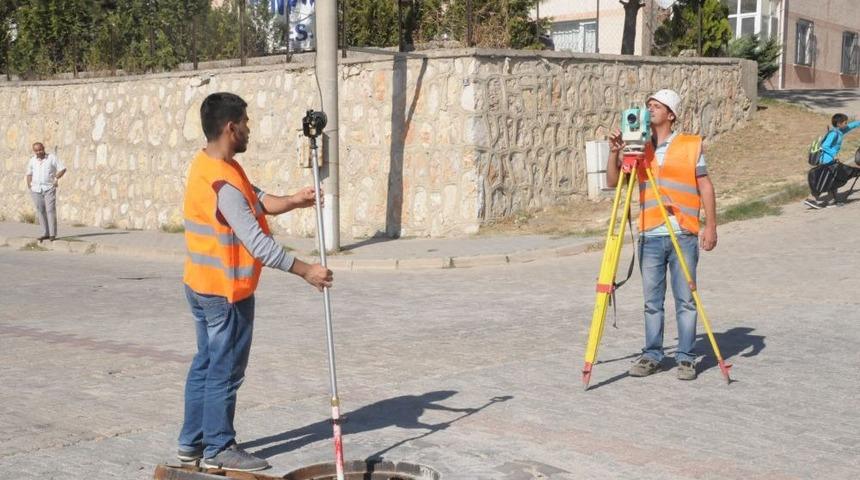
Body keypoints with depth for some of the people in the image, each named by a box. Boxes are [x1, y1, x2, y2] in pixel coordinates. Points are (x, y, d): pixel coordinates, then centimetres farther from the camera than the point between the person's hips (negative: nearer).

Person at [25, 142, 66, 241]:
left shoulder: (51, 157, -2)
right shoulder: (32, 160, 10)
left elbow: (62, 169, -3)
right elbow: (29, 173, 22)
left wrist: (56, 178, -13)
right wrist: (29, 185, 9)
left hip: (49, 189, -4)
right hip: (36, 189, 4)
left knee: (50, 210, -10)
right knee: (40, 211, 3)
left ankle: (53, 234, -9)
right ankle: (45, 233, 9)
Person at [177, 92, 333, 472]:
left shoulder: (207, 165, 7)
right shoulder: (224, 183, -25)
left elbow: (258, 201, 6)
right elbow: (257, 244, -27)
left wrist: (292, 201, -13)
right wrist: (305, 271, -22)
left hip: (201, 285, 10)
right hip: (226, 292, -10)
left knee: (205, 363, 17)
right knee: (225, 370, 2)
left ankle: (192, 441, 24)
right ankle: (218, 448, 12)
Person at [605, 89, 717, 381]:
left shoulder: (691, 146, 3)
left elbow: (705, 187, 3)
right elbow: (613, 181, 10)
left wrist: (710, 226, -4)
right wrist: (614, 152, -5)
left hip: (684, 235, -3)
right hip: (650, 236, 3)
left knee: (685, 300, 1)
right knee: (652, 301, 7)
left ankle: (686, 357, 9)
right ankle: (652, 355, 15)